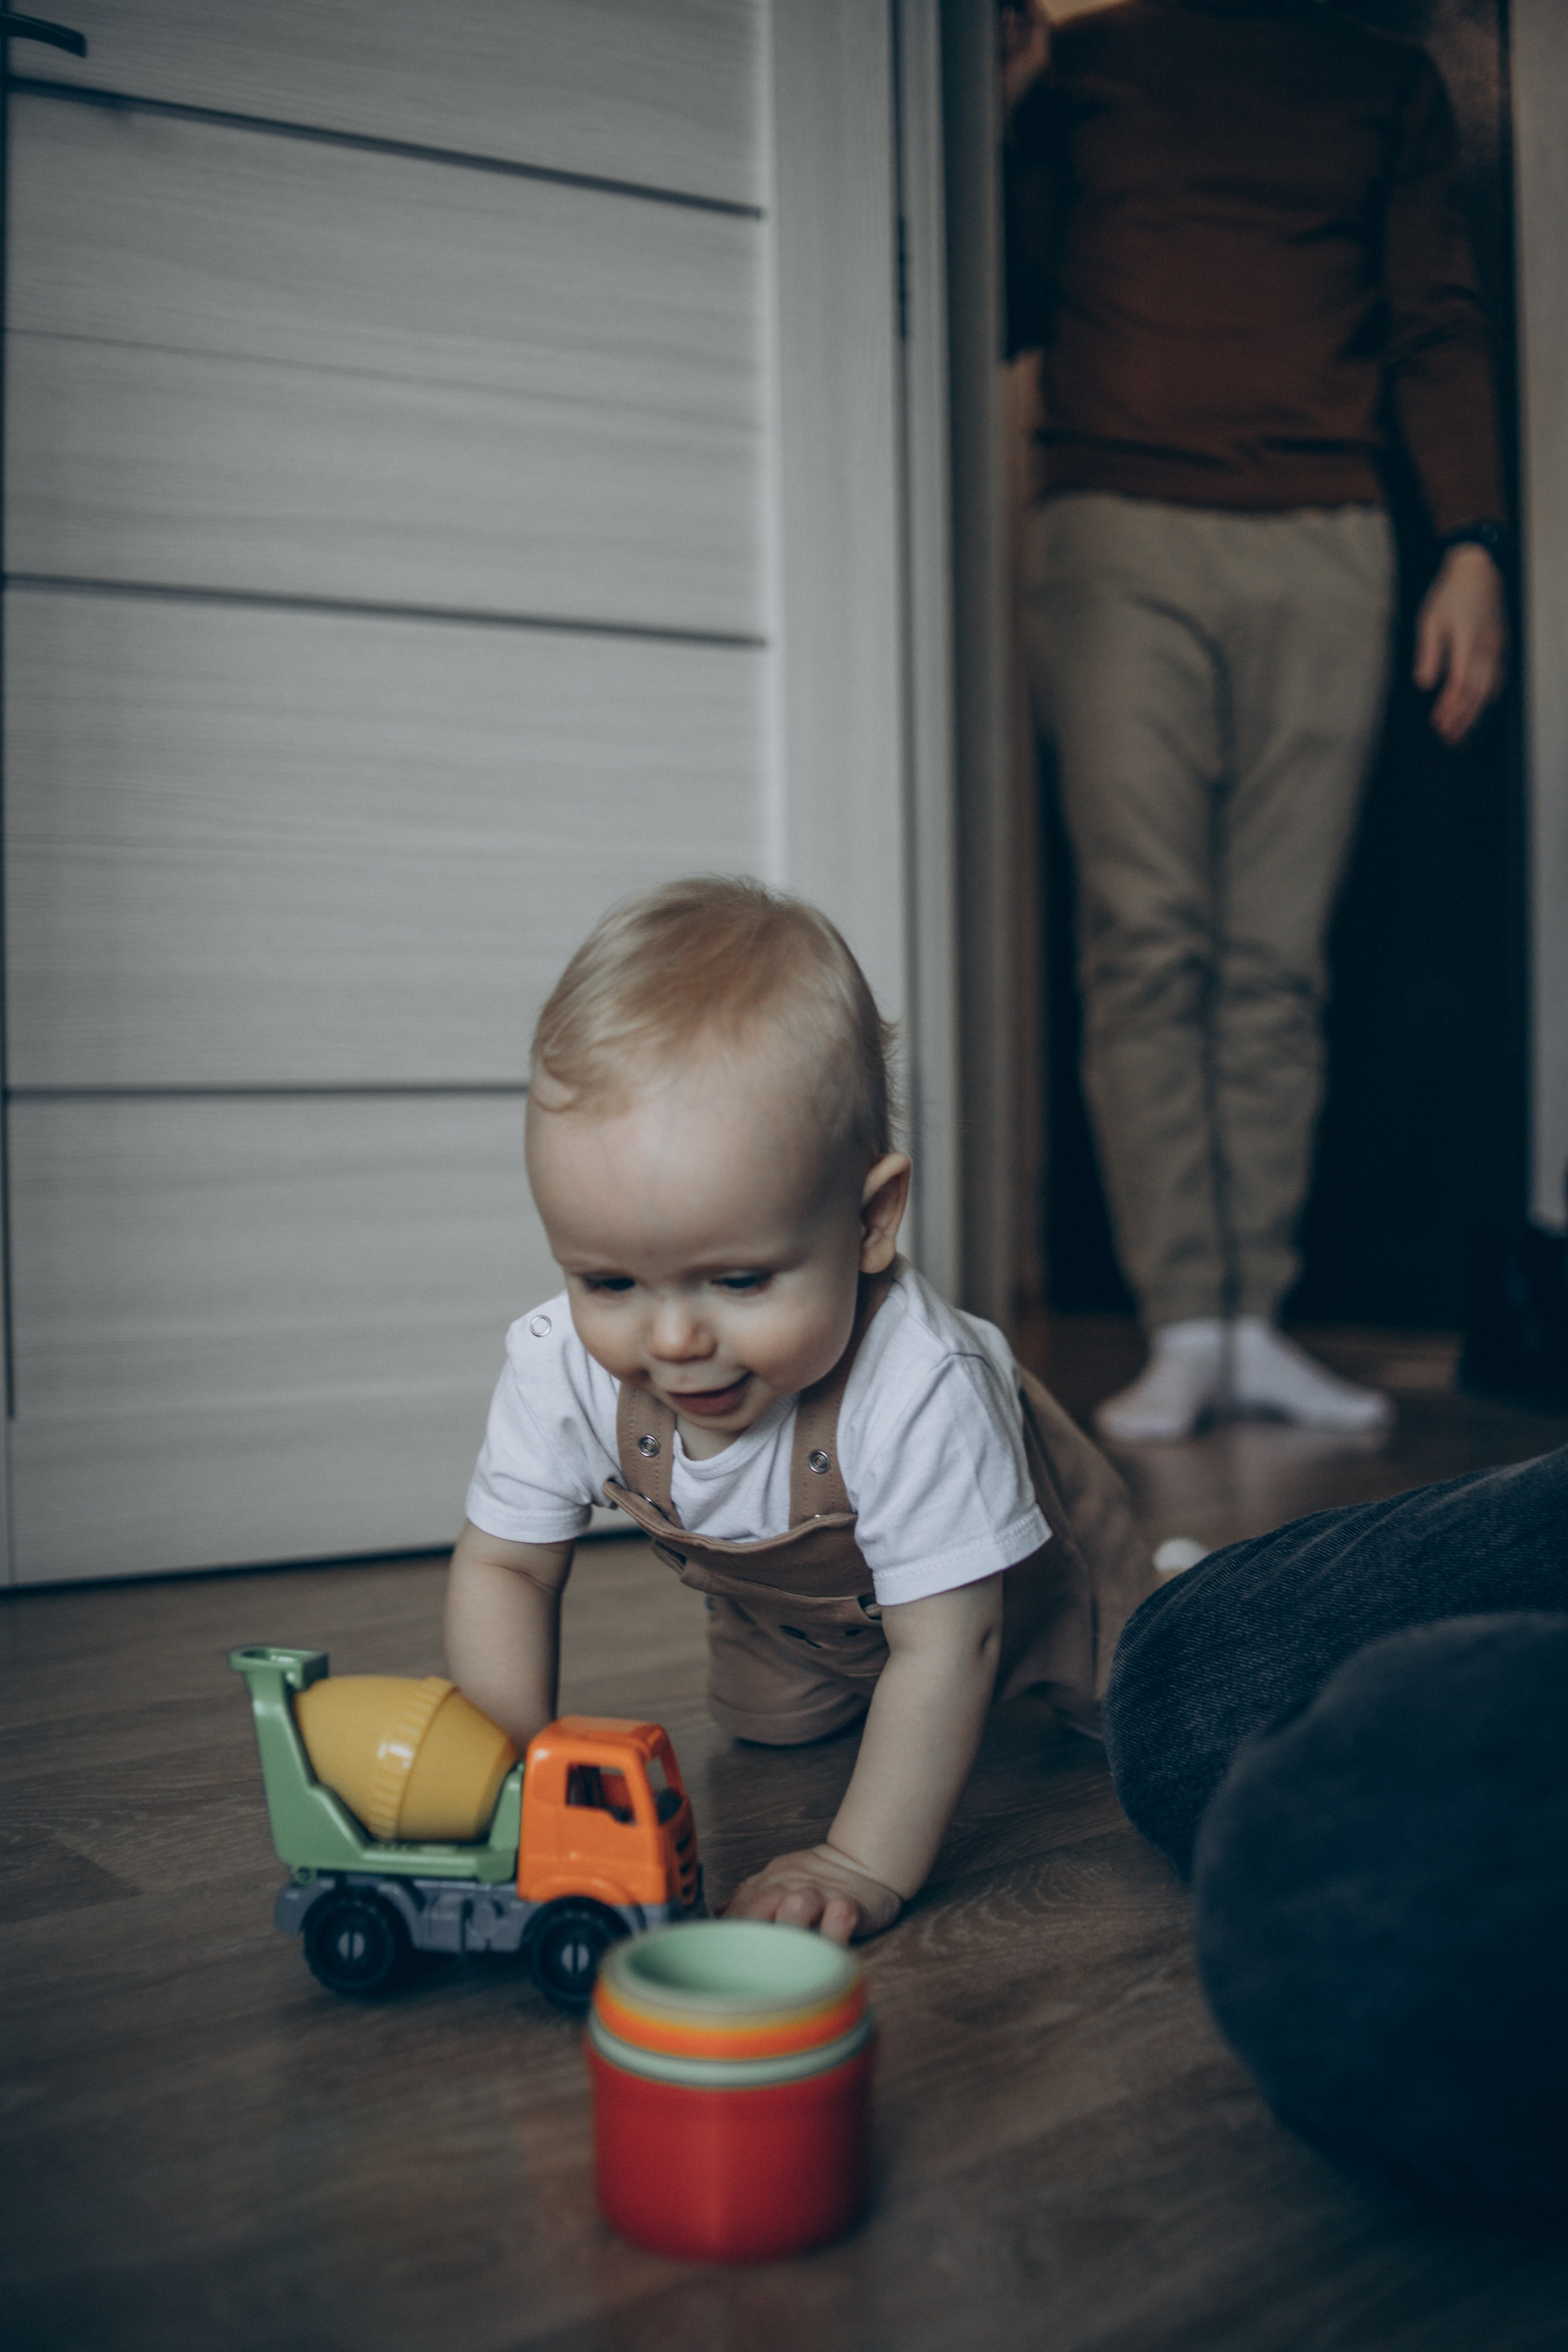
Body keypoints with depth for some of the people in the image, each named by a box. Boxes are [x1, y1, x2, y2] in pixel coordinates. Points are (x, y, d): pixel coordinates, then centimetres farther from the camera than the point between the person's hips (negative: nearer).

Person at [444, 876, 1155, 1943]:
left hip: (998, 1560, -3)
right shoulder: (561, 1367, -36)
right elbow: (505, 1566, -21)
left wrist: (869, 1867, -44)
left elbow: (944, 1647, -42)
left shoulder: (914, 1388, -50)